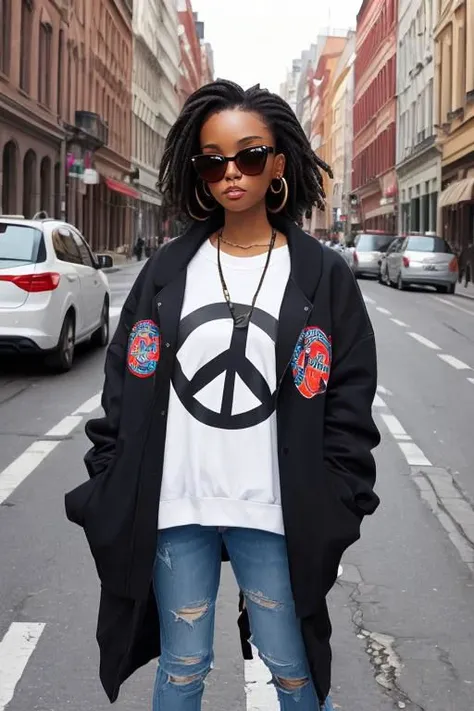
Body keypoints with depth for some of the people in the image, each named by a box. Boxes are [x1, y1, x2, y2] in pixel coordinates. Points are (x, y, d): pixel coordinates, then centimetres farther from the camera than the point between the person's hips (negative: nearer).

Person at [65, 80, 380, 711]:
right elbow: (125, 390, 5)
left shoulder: (322, 276, -1)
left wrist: (336, 512, -7)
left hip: (276, 515, -1)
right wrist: (109, 492, 0)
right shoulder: (168, 270, 4)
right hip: (174, 511, 2)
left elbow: (349, 409, -1)